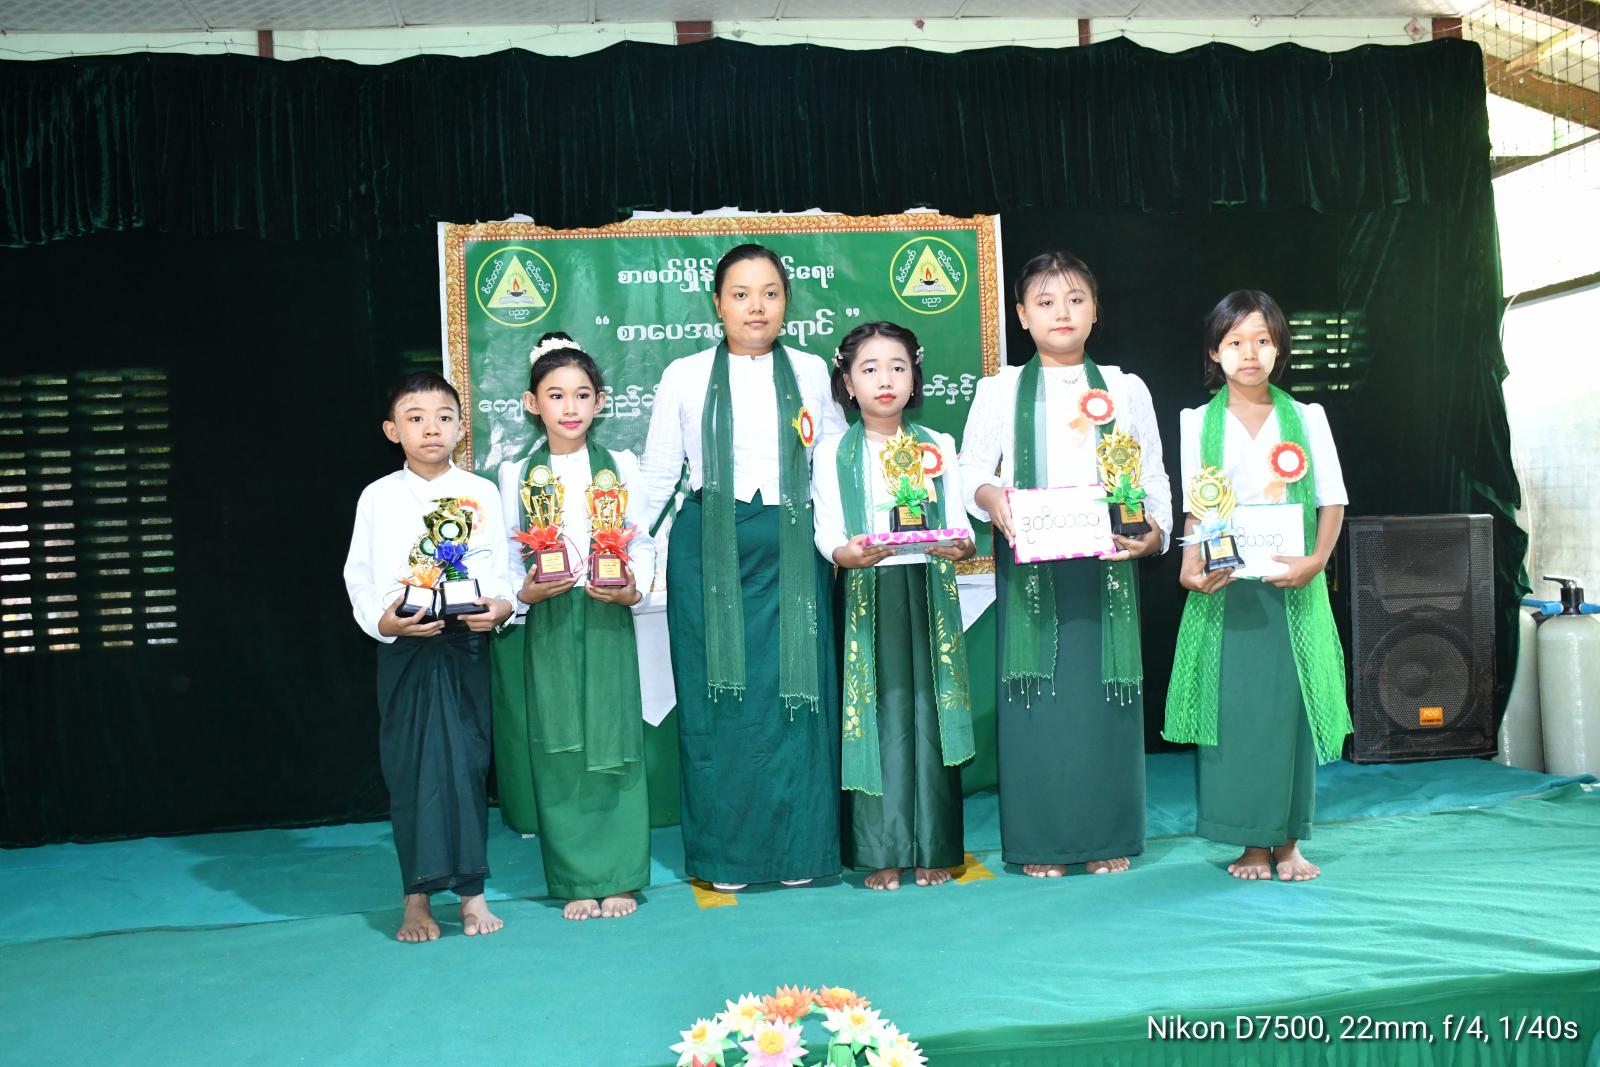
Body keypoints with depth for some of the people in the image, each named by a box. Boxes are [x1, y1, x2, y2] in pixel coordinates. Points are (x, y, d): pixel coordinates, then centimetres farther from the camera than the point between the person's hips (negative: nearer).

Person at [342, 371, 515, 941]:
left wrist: (502, 607, -12)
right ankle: (417, 899, 10)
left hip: (468, 644, 1)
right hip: (405, 650, 0)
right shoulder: (378, 497, 5)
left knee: (467, 761, 2)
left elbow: (504, 568, 8)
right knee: (411, 766, 1)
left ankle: (471, 890, 11)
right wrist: (384, 621, -14)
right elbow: (360, 578, 4)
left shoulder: (482, 493, 7)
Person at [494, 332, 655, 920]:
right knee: (557, 750, 1)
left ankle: (619, 877, 8)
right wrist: (524, 591, -13)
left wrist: (632, 590, -11)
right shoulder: (517, 473, 7)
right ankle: (576, 881, 11)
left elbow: (642, 542, 6)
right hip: (547, 624, 0)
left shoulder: (620, 466, 7)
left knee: (613, 742, -1)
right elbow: (507, 552, 6)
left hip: (607, 619, 0)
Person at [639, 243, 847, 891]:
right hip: (708, 551, 0)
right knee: (715, 697, 2)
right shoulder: (685, 377, 7)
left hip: (791, 552, 1)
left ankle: (799, 851, 12)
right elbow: (657, 474, 9)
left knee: (795, 691, -1)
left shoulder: (812, 373, 9)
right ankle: (723, 856, 13)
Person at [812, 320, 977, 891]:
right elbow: (826, 529, -4)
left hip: (929, 592, 2)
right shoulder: (833, 452, 5)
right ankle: (882, 853, 7)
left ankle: (934, 849, 11)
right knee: (876, 716, -1)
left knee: (930, 713, 2)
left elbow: (957, 522, 5)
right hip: (866, 594, -1)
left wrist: (962, 548, -18)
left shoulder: (938, 447, 11)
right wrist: (846, 553, -26)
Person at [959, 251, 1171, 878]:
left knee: (1105, 691, 2)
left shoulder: (1126, 389, 13)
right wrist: (990, 496, -18)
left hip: (1106, 562, 1)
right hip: (1029, 561, -1)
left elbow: (1153, 475, 10)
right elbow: (971, 467, 3)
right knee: (1036, 691, -2)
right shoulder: (999, 390, 9)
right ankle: (1039, 841, 7)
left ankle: (1109, 838, 13)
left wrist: (1155, 531, -8)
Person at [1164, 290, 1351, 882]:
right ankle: (1253, 841, 10)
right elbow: (1194, 510, 2)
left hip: (1293, 588, 1)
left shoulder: (1306, 418, 7)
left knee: (1291, 706, 2)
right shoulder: (1198, 422, 7)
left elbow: (1331, 502, 4)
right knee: (1233, 706, -1)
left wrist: (1316, 560, -14)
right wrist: (1191, 568, -16)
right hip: (1225, 588, 0)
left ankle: (1288, 842, 14)